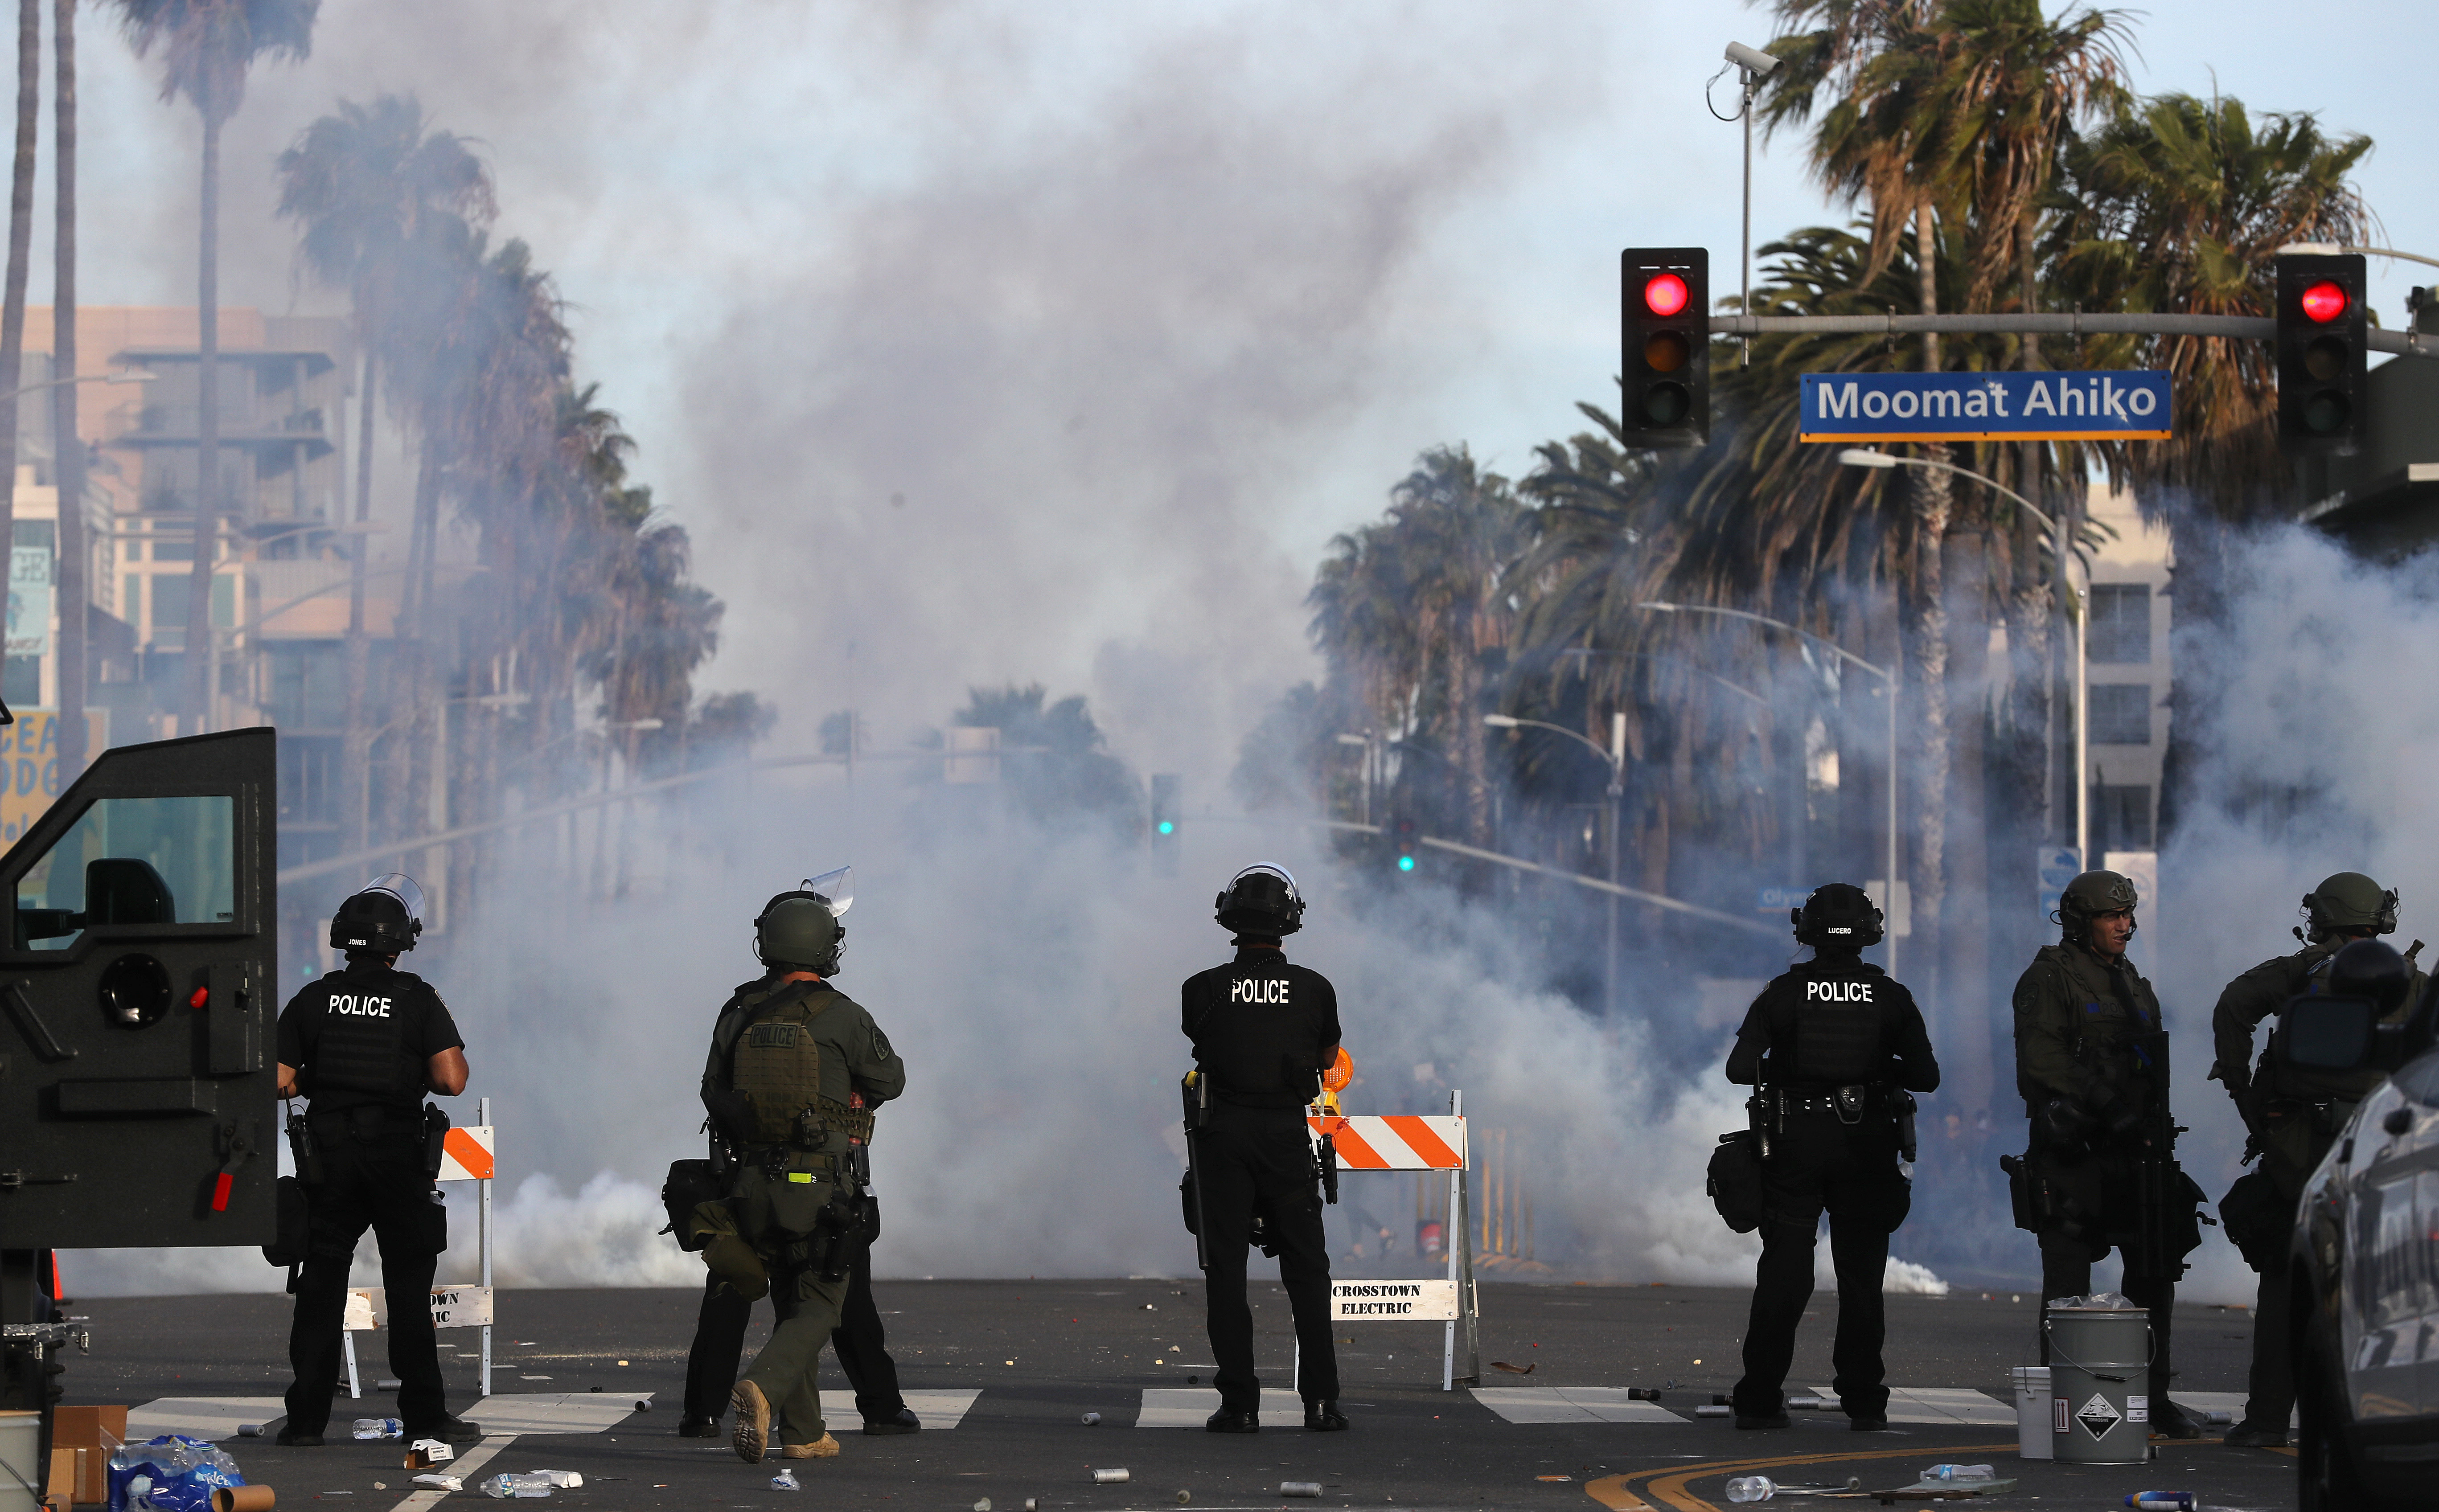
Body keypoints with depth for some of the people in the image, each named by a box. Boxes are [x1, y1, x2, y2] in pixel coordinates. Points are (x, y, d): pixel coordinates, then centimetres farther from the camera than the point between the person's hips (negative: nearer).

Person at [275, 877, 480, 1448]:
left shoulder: (313, 1000, 0)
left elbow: (279, 1081, -3)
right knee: (409, 1287, 5)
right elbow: (452, 1080, -14)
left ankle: (306, 1417, 5)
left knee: (321, 1285, 7)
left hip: (328, 1158, 2)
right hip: (399, 1156, -2)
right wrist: (414, 1073, 7)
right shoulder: (418, 1000, -7)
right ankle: (424, 1416, 5)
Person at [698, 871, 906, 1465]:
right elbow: (890, 1080, 3)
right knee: (818, 1309, 2)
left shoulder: (738, 1017, 0)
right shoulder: (843, 1017, -11)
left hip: (757, 1184, 4)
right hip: (824, 1187, -4)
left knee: (790, 1303, 18)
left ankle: (803, 1432, 17)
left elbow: (714, 1094, 9)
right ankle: (763, 1388, -25)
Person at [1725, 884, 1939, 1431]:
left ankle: (1759, 1400, 1)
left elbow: (1740, 1068, -8)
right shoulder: (1891, 997, 0)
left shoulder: (1783, 993, -3)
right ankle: (1863, 1402, 6)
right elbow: (1926, 1076, 0)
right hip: (1866, 1146, 0)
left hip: (1794, 1143, 0)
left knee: (1783, 1274, 4)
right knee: (1861, 1275, 7)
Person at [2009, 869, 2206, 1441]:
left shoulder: (2133, 985, 19)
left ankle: (2153, 1394, 16)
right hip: (2071, 1154, -7)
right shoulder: (2049, 979, -4)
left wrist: (2158, 1132, 8)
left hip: (2132, 1154, 7)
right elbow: (2044, 1057, -17)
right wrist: (2108, 1108, -23)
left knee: (2155, 1273, 7)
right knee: (2068, 1281, -4)